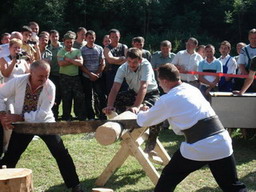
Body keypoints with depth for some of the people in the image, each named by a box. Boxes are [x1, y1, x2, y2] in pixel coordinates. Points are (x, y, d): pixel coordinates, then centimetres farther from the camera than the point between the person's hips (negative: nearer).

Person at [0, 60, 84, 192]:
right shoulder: (18, 81, -18)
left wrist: (19, 117, -27)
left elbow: (41, 114, -25)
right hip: (23, 125, 2)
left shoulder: (50, 87, -22)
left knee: (61, 154, -9)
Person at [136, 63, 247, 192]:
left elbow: (143, 121, 15)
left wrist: (142, 112, 39)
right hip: (222, 144, 5)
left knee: (167, 181, 17)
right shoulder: (193, 89, 18)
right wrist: (154, 111, 44)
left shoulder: (167, 100, 0)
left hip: (198, 148, -5)